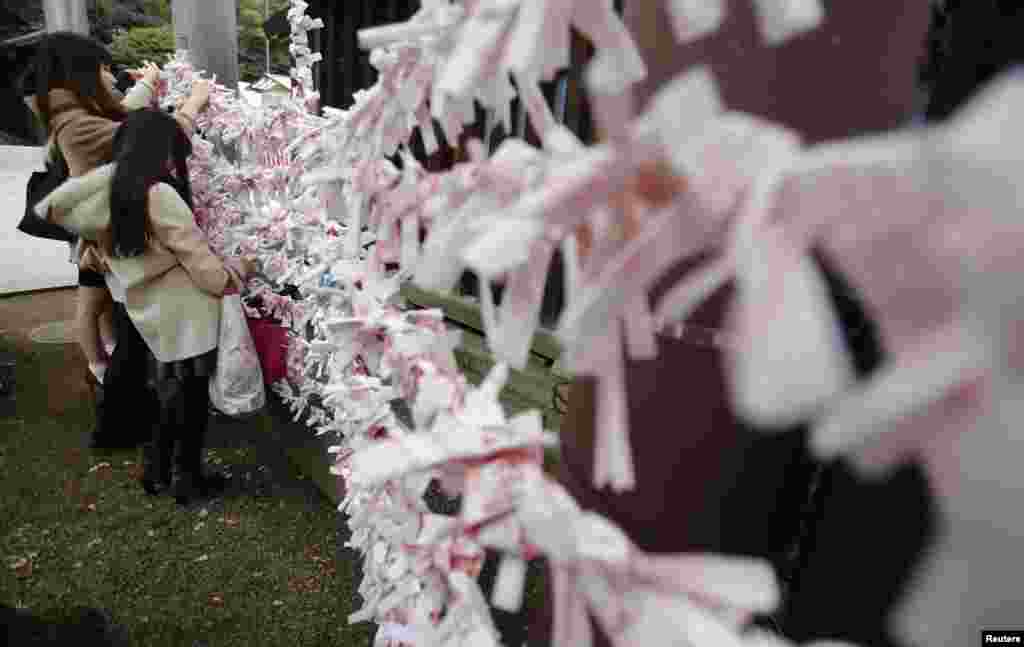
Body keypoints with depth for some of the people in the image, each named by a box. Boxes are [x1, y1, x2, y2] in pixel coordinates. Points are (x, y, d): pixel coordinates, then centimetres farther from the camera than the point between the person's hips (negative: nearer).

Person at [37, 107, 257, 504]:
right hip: (184, 316, -7)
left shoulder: (109, 186, 0)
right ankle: (189, 481, 21)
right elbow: (204, 265, -18)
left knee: (169, 396, 22)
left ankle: (156, 472, 33)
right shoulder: (160, 196, -22)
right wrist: (239, 271, -1)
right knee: (192, 398, 8)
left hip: (152, 315, 7)